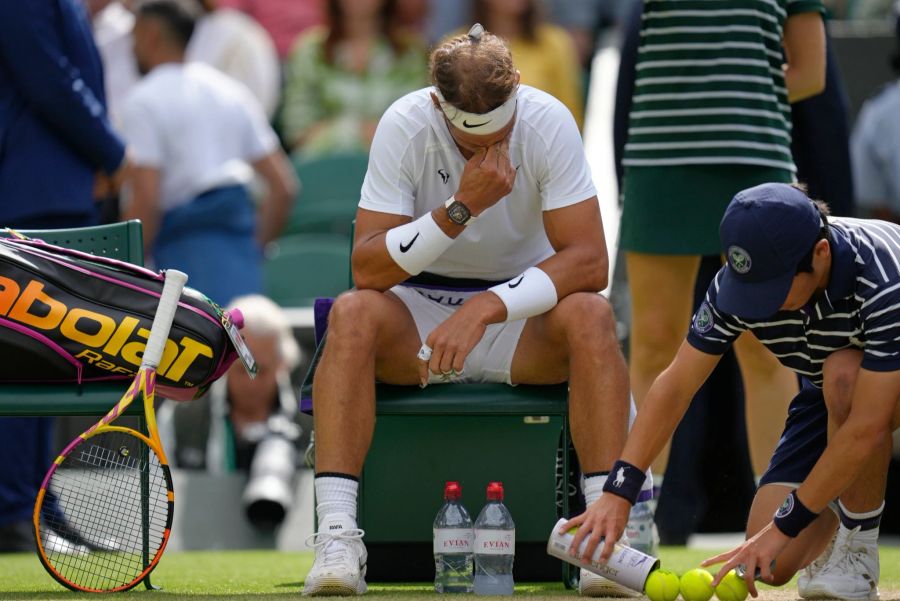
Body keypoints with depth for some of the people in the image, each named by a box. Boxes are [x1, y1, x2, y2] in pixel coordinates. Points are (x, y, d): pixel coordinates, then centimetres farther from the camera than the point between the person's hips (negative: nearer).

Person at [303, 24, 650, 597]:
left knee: (591, 316, -32)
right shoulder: (404, 126, -16)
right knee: (352, 314, -31)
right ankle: (337, 538, -35)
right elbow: (366, 269, -21)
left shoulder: (549, 122, -16)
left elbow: (589, 261, -21)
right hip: (417, 316, 0)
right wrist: (462, 206, -32)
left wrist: (485, 308, -32)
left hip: (523, 314, 0)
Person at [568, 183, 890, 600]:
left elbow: (865, 428, -38)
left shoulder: (884, 282, -37)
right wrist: (618, 490, -24)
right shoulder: (737, 283, -21)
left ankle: (858, 550, -20)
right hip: (829, 395, 5)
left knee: (843, 373, -39)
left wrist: (784, 526, -36)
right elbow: (675, 386, -15)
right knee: (774, 564, -12)